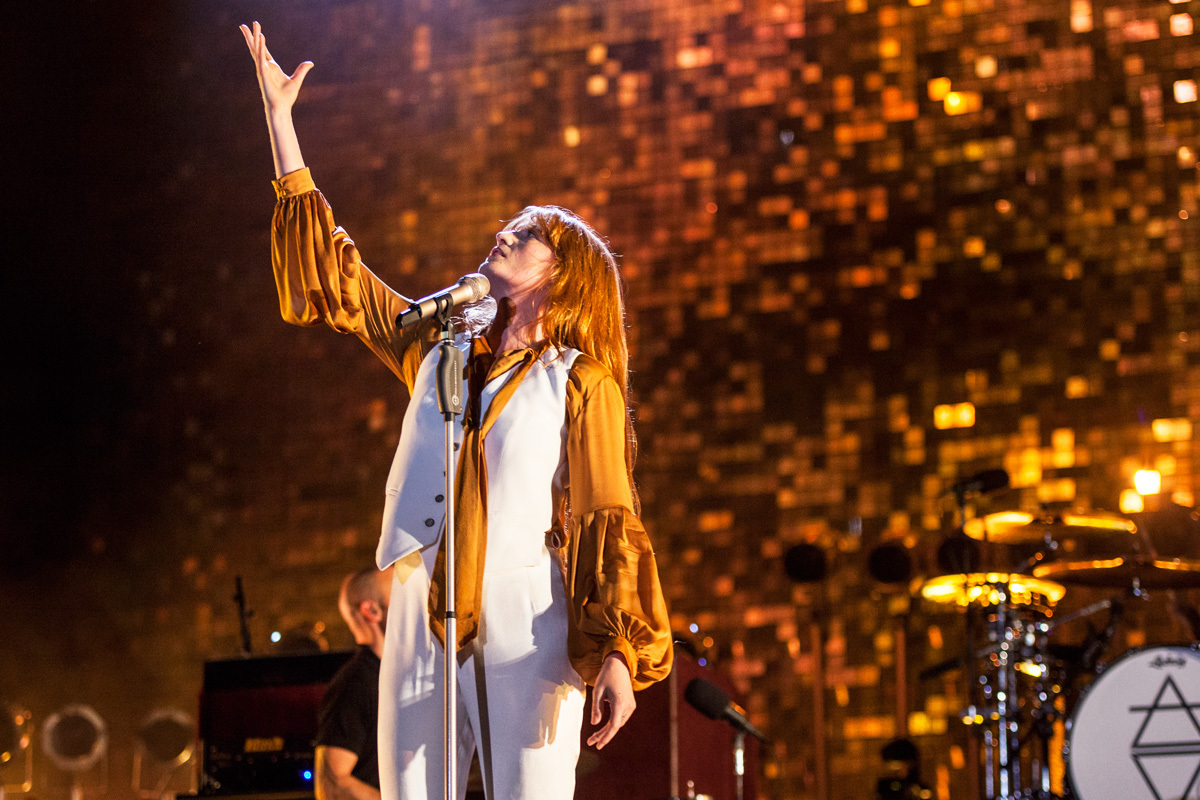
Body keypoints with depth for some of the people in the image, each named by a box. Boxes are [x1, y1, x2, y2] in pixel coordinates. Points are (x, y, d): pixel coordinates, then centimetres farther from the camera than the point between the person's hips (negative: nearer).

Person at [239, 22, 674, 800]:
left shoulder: (583, 381, 4)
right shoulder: (437, 349, 17)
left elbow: (608, 521, -3)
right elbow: (334, 269, 20)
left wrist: (619, 652, -15)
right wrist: (279, 113, 20)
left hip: (526, 619, -4)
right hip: (423, 616, 4)